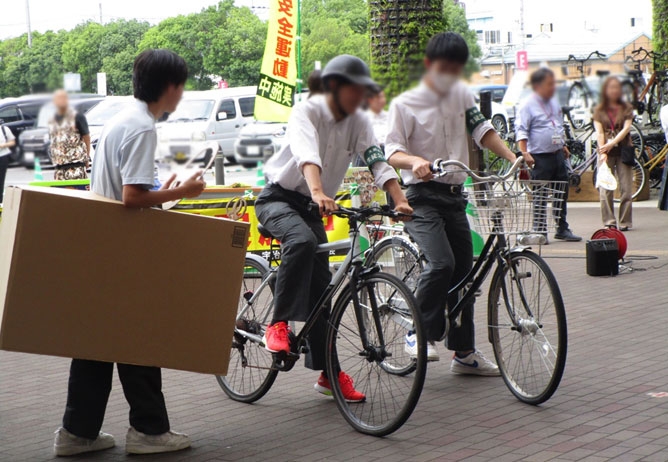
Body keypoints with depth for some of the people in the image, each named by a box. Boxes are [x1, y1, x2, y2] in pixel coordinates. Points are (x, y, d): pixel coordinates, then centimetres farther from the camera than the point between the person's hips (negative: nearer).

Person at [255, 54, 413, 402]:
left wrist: (401, 201, -30)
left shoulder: (358, 122, -1)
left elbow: (378, 162, -13)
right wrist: (318, 193, -55)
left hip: (311, 207, 6)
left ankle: (328, 372, 9)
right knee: (302, 241, -37)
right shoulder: (306, 112, -18)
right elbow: (307, 154, -37)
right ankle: (278, 324, -28)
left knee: (321, 287, 2)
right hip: (278, 197, -6)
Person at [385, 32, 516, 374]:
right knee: (441, 263, -26)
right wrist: (415, 161, -38)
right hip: (422, 196, -6)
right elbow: (392, 152, -16)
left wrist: (512, 157, -8)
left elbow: (482, 130, 9)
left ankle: (464, 352, 18)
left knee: (463, 271, 8)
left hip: (454, 195, 6)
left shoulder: (462, 95, 9)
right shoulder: (405, 104, -7)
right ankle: (420, 334, -10)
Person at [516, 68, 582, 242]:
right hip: (540, 157, -7)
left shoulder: (554, 102, 14)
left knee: (562, 194, 11)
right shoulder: (528, 105, -10)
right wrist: (525, 152, -23)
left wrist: (563, 146, 25)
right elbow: (521, 130, -15)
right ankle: (540, 230, 3)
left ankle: (562, 229, 20)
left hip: (558, 154, 7)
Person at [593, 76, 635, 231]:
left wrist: (611, 144, -18)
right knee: (605, 188, -7)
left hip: (623, 150, 0)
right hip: (606, 151, 0)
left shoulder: (627, 108, 7)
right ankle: (609, 222, -6)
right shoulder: (599, 110, 8)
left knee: (626, 187, -2)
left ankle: (625, 222, 2)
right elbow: (599, 132, -1)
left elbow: (626, 128, -5)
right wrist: (603, 152, -14)